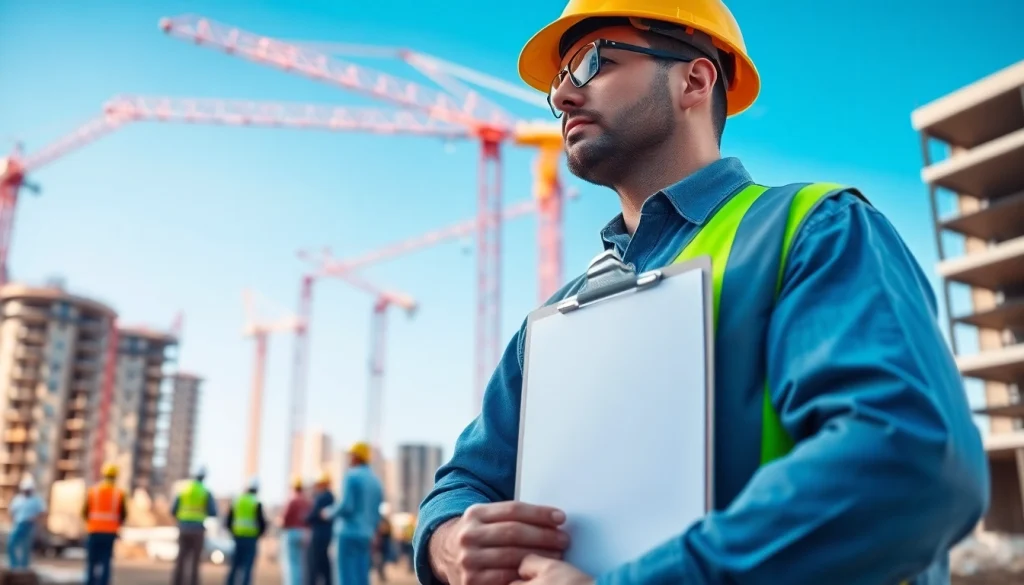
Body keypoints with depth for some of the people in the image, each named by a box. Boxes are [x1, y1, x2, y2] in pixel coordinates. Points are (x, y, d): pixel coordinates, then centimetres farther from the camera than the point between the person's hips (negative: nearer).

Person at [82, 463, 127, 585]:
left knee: (91, 561, 10)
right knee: (105, 562, 3)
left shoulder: (92, 490, 0)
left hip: (94, 531, 1)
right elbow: (124, 514, 0)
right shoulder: (119, 493, -1)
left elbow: (85, 511, 1)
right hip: (110, 532, -1)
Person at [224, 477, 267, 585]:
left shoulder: (237, 501, 8)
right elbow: (262, 523, -9)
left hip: (238, 537, 5)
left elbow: (228, 521, 10)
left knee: (235, 567, 13)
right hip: (251, 538, -4)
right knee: (247, 568, -2)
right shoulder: (257, 503, -6)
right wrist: (257, 536, 8)